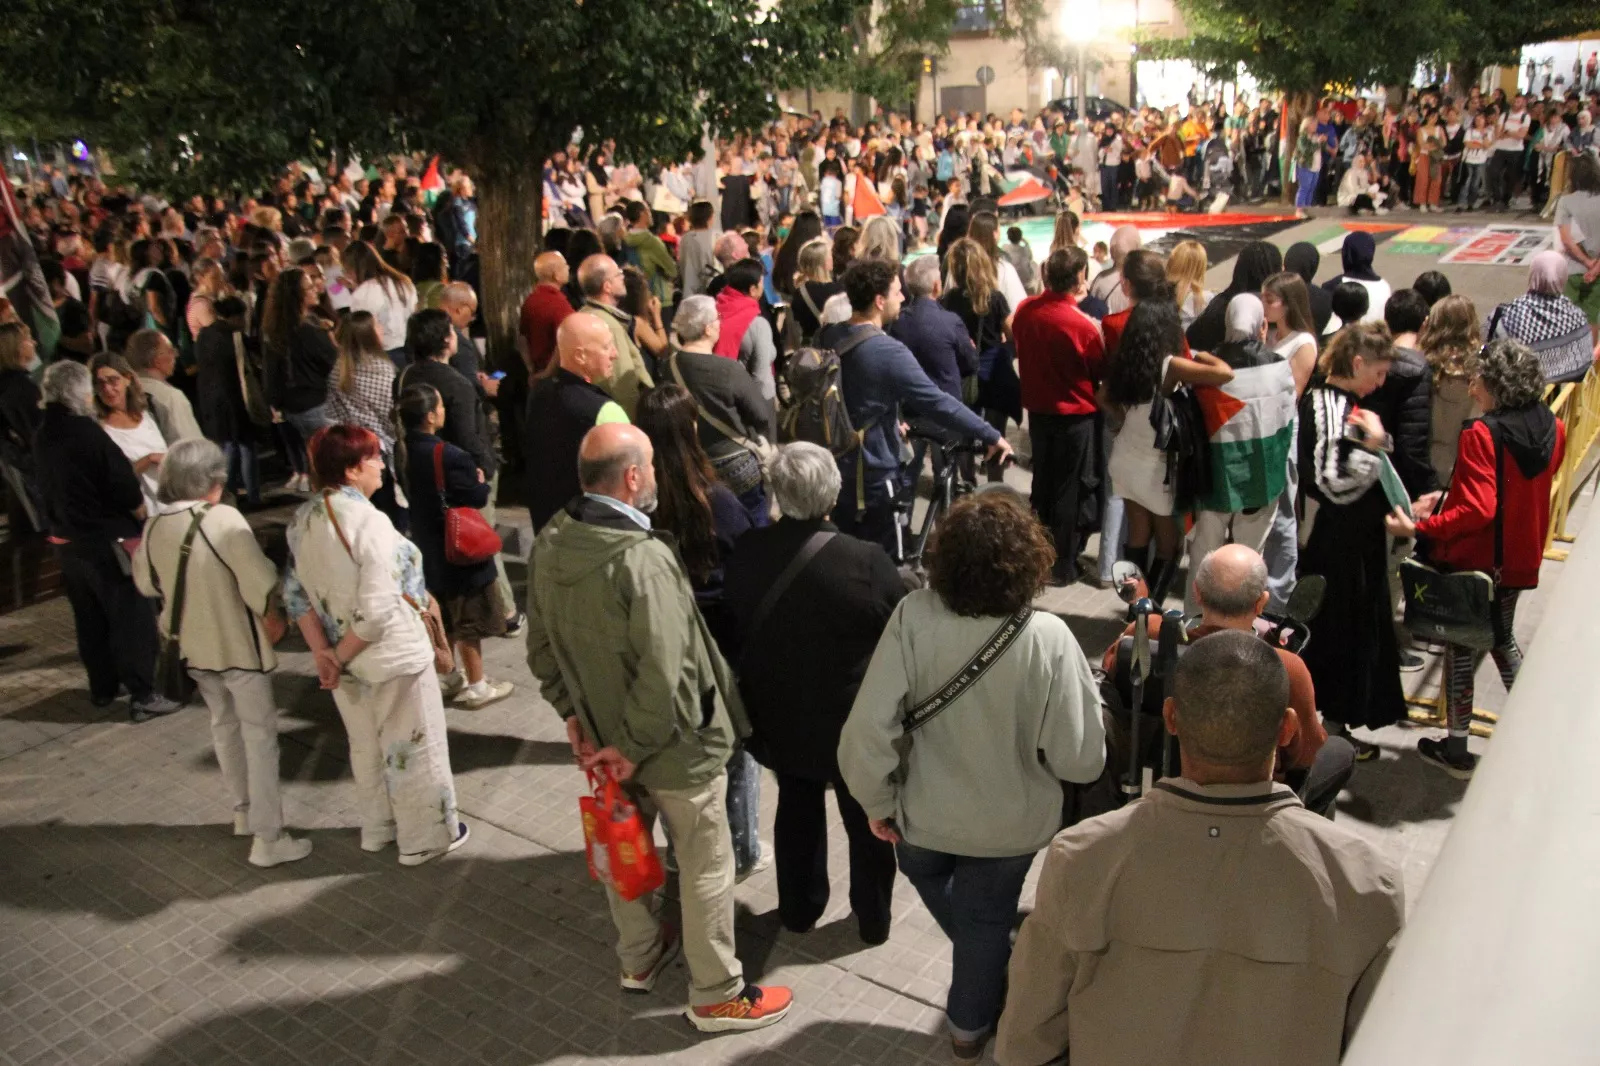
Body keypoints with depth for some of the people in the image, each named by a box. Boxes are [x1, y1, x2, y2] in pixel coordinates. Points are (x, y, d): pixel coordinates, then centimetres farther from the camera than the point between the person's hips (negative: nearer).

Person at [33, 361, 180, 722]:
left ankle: (102, 688, 31)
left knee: (90, 619, 19)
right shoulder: (89, 434, -20)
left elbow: (47, 487, 14)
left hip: (65, 542, 8)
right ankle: (143, 696, 3)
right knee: (132, 619, 1)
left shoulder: (42, 435, 3)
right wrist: (142, 515, 1)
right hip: (107, 541, -8)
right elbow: (128, 491, -17)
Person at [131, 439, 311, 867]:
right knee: (259, 735, 3)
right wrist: (273, 620, -7)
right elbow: (261, 583, -25)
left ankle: (244, 811, 38)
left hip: (193, 647, 6)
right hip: (239, 645, -6)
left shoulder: (153, 527, -3)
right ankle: (268, 838, 5)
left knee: (224, 726, 24)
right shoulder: (223, 519, -22)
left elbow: (146, 583, 12)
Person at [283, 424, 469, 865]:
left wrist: (323, 651, -4)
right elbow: (377, 611, -31)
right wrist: (340, 657, -17)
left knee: (366, 747, 25)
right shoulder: (368, 521, -26)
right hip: (392, 656, -7)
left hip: (345, 659, 7)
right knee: (412, 747, 12)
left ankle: (377, 829, 43)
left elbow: (295, 592, 0)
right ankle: (425, 837, 28)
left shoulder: (302, 519, -3)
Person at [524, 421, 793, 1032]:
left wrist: (573, 713, 9)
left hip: (601, 734, 7)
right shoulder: (643, 559, -31)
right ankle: (717, 996, 28)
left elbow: (541, 648, 3)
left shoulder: (548, 546, -7)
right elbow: (663, 677, -31)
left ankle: (640, 957, 49)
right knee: (705, 867, 12)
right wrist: (633, 747, -18)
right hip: (673, 742, -7)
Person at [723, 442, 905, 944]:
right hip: (856, 722, -3)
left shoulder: (744, 554, -16)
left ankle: (798, 908, 43)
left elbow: (735, 629, 0)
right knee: (867, 819, 20)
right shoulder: (867, 562, -27)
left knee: (796, 809, 25)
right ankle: (874, 918, 38)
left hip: (780, 715, 3)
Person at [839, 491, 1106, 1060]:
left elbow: (866, 729, -25)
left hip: (923, 815, 0)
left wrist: (878, 802, -7)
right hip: (1010, 823, 1)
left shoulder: (912, 616, -28)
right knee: (987, 918, 30)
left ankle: (985, 966, 54)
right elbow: (1080, 760, -22)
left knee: (931, 875, 36)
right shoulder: (1048, 638, -28)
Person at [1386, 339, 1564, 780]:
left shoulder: (1482, 435, -24)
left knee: (1462, 647, 6)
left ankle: (1457, 750, 14)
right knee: (1502, 637, 25)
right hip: (1521, 558, 7)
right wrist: (1448, 498, 13)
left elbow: (1478, 510, -29)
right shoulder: (1553, 429, -1)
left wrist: (1419, 528, -25)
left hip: (1475, 559, -7)